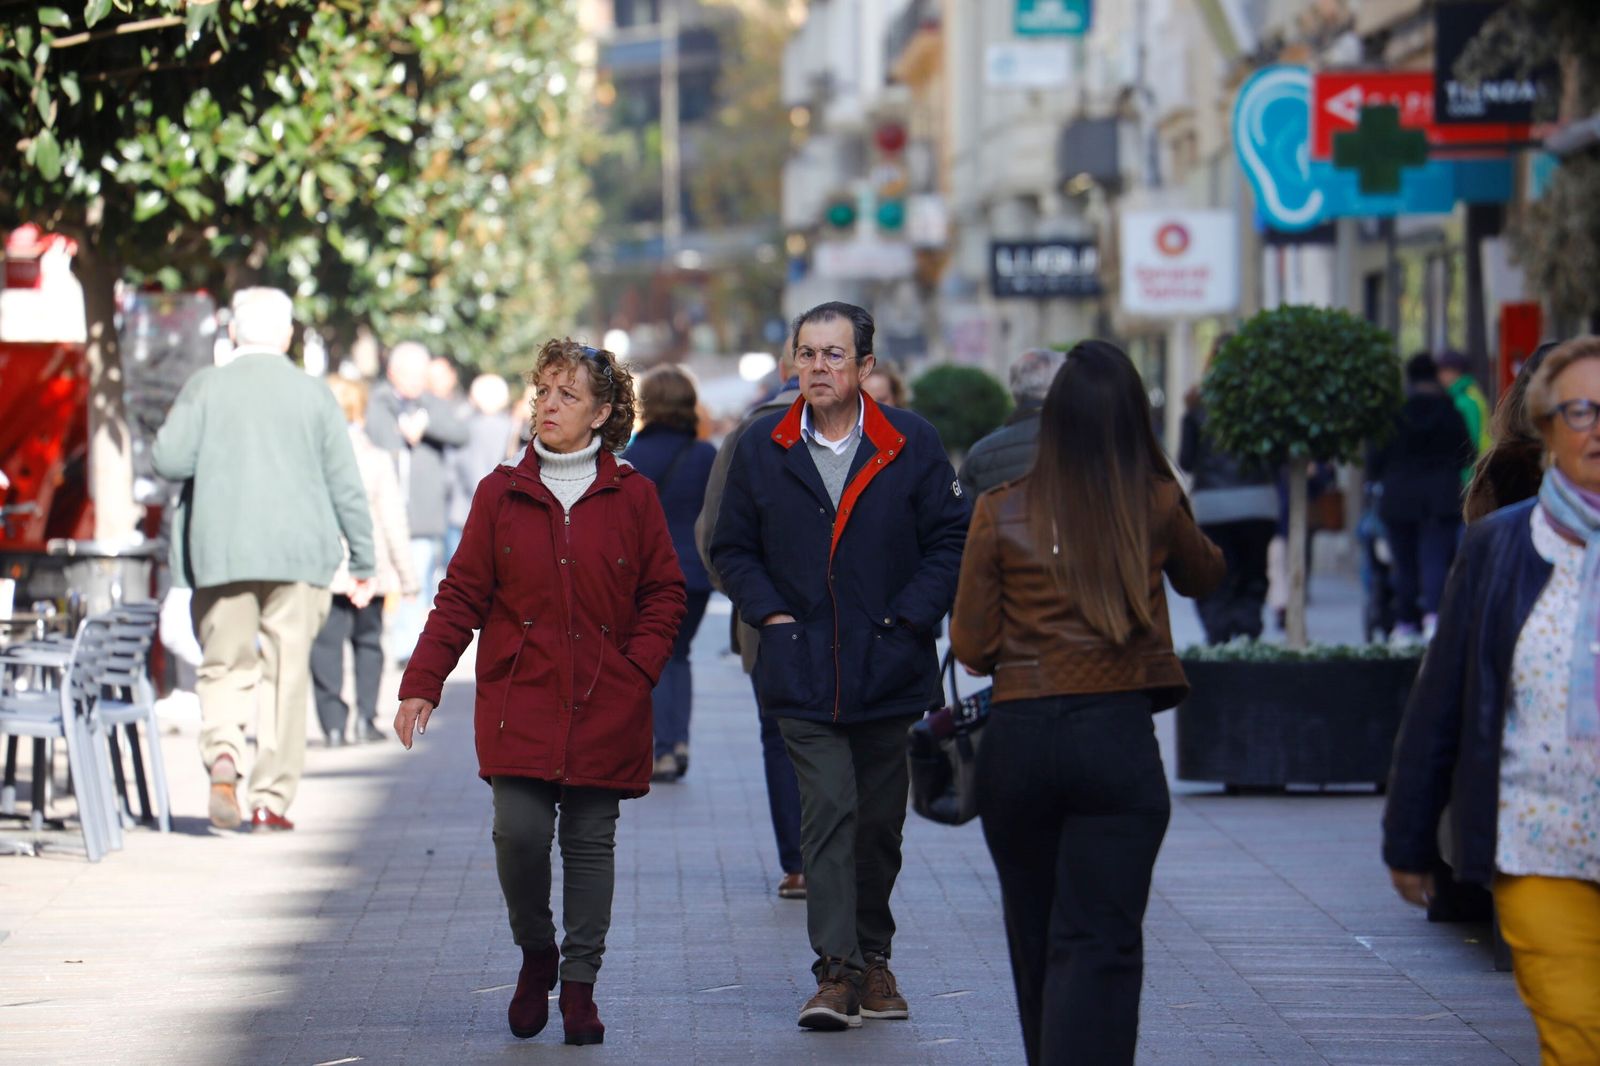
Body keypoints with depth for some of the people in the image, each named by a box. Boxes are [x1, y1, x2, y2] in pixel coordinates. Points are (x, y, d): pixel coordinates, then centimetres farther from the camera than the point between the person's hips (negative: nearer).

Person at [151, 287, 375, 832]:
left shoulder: (206, 387, 1)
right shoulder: (313, 393, 2)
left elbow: (167, 457, -7)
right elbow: (346, 485, 2)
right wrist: (363, 562, 9)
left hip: (219, 554, 0)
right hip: (298, 554, 0)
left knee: (224, 665, 9)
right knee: (287, 674, 6)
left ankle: (222, 753, -20)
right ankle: (272, 798, 4)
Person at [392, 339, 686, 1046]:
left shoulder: (631, 497, 3)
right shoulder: (501, 494, 5)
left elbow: (664, 593, 9)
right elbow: (462, 596, 5)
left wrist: (638, 668, -5)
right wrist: (421, 685, -1)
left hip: (605, 706, 0)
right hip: (520, 699, 0)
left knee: (590, 840, 2)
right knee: (519, 830, -12)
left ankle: (579, 983, 13)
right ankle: (535, 954, 13)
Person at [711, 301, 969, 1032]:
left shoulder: (911, 445, 0)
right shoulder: (761, 450, 4)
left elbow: (950, 540, 3)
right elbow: (733, 548, 11)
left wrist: (907, 620, -7)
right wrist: (770, 613, -3)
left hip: (887, 670, 1)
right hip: (802, 675, -1)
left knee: (878, 822, 10)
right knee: (828, 812, -12)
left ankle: (871, 957, 26)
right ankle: (837, 972, -15)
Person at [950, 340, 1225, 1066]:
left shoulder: (1002, 513, -3)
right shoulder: (1156, 507, -1)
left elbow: (972, 646, 0)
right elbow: (1204, 574, 21)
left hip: (1016, 739, 2)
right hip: (1117, 737, -1)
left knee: (1036, 943, 17)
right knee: (1100, 944, -4)